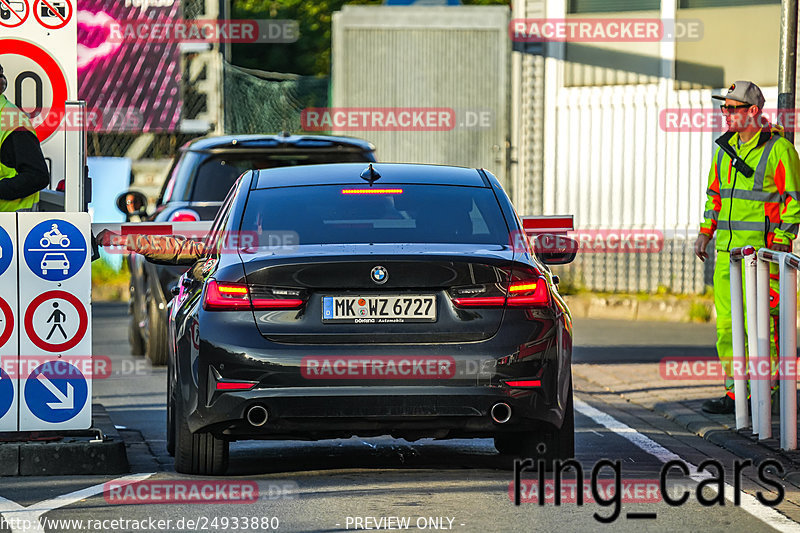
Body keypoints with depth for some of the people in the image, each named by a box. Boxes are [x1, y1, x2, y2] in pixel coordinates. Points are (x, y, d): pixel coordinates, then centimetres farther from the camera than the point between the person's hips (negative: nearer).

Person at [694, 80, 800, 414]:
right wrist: (706, 232, 14)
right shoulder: (725, 147, 14)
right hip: (727, 249, 7)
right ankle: (735, 393, 13)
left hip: (763, 249, -7)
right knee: (727, 323, 6)